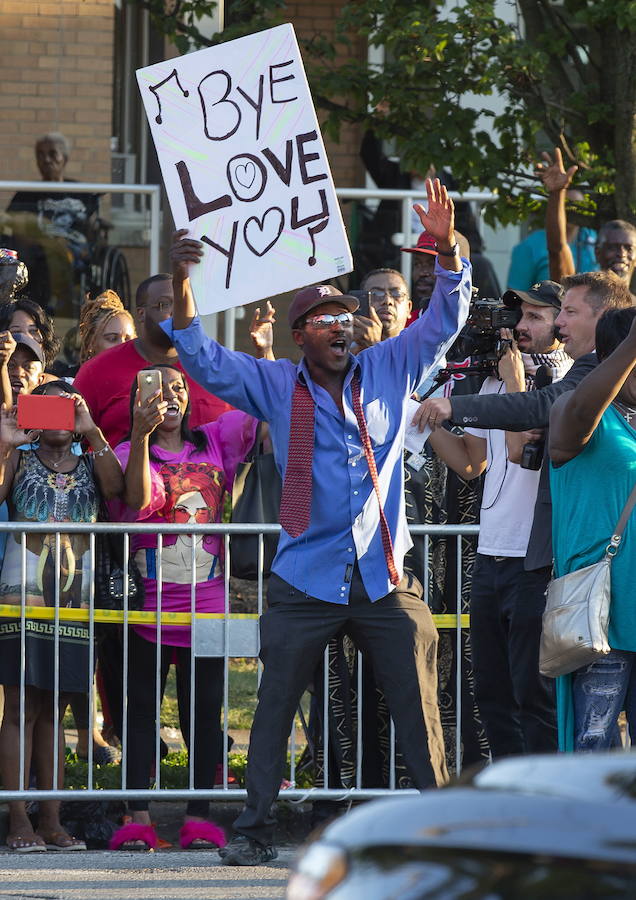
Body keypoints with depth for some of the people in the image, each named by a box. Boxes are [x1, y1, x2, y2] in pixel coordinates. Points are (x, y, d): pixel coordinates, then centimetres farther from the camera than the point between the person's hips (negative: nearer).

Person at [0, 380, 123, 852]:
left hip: (75, 595, 3)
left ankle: (52, 821, 8)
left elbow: (115, 487, -8)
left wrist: (93, 432, -12)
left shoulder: (90, 462, 14)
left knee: (53, 711, 7)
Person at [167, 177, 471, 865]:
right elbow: (201, 358, -2)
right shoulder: (276, 386, 5)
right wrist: (181, 284, -17)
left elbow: (445, 319, 5)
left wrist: (446, 248, -12)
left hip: (384, 577, 1)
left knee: (416, 706, 2)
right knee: (274, 706, 1)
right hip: (306, 578, -1)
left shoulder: (388, 371, 8)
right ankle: (253, 828, 8)